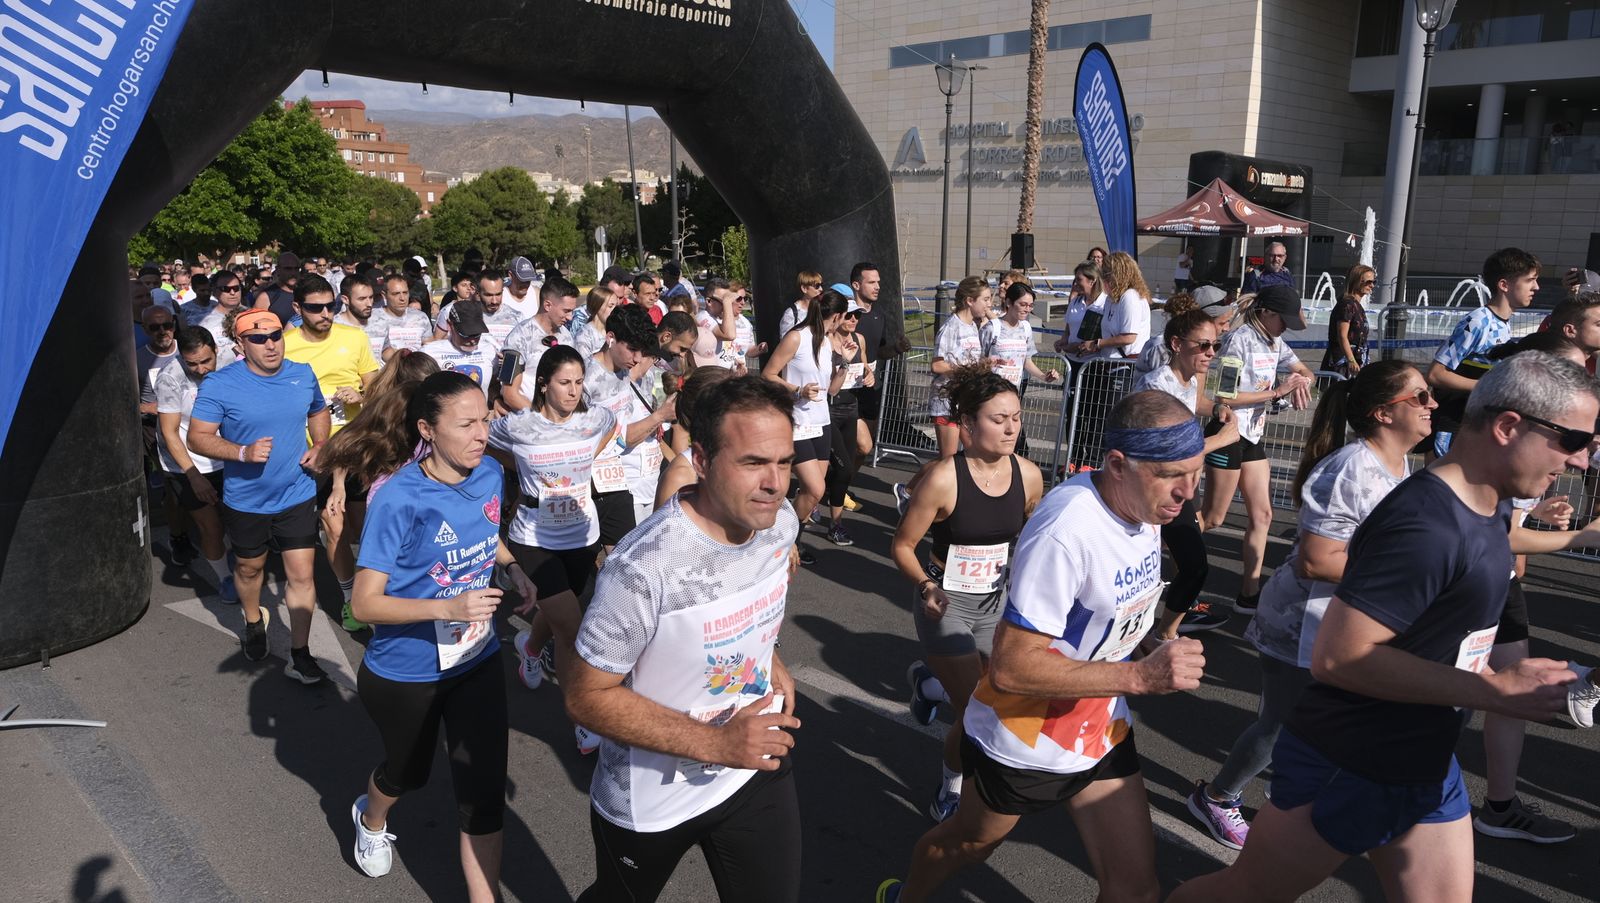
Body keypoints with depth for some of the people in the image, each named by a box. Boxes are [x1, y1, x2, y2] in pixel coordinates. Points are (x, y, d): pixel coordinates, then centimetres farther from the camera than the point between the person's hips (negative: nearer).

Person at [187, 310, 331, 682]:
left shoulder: (303, 375, -2)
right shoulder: (219, 385, -14)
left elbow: (319, 413, 16)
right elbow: (197, 438, -13)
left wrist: (318, 447, -1)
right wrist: (243, 452, -28)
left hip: (297, 497, 1)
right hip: (246, 500, -1)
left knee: (301, 575, -2)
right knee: (249, 568, 21)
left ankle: (299, 655, 10)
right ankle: (253, 621, 51)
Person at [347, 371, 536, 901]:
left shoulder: (490, 476, -10)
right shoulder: (399, 500, -27)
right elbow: (365, 604, -24)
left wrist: (515, 567, -7)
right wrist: (448, 607, -38)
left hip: (477, 660, 3)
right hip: (404, 673, -3)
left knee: (484, 791, 0)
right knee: (408, 772, 24)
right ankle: (370, 818, 61)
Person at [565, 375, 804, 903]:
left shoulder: (782, 523, -11)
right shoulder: (644, 567, -33)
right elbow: (587, 697, -23)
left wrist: (767, 658, -1)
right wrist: (713, 744, -29)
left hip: (758, 767, 4)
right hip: (652, 799, -4)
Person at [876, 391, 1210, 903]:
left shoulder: (1142, 503, -8)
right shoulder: (1066, 532, -34)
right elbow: (1010, 668, -33)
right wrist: (1140, 676, -34)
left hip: (1101, 731, 6)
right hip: (1023, 742, -6)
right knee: (968, 843, 21)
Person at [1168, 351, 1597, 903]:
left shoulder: (1490, 507, 3)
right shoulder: (1424, 526, -28)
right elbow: (1338, 655, -30)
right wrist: (1495, 690, -26)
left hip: (1428, 769, 9)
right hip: (1344, 774, -9)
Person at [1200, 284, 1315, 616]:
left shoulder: (1275, 343, 9)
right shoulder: (1239, 340, -16)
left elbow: (1305, 371, 22)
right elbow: (1223, 396, -23)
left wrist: (1301, 381, -3)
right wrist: (1275, 392, -20)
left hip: (1254, 436, 9)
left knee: (1262, 515, 6)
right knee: (1212, 518, -2)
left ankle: (1249, 593, 11)